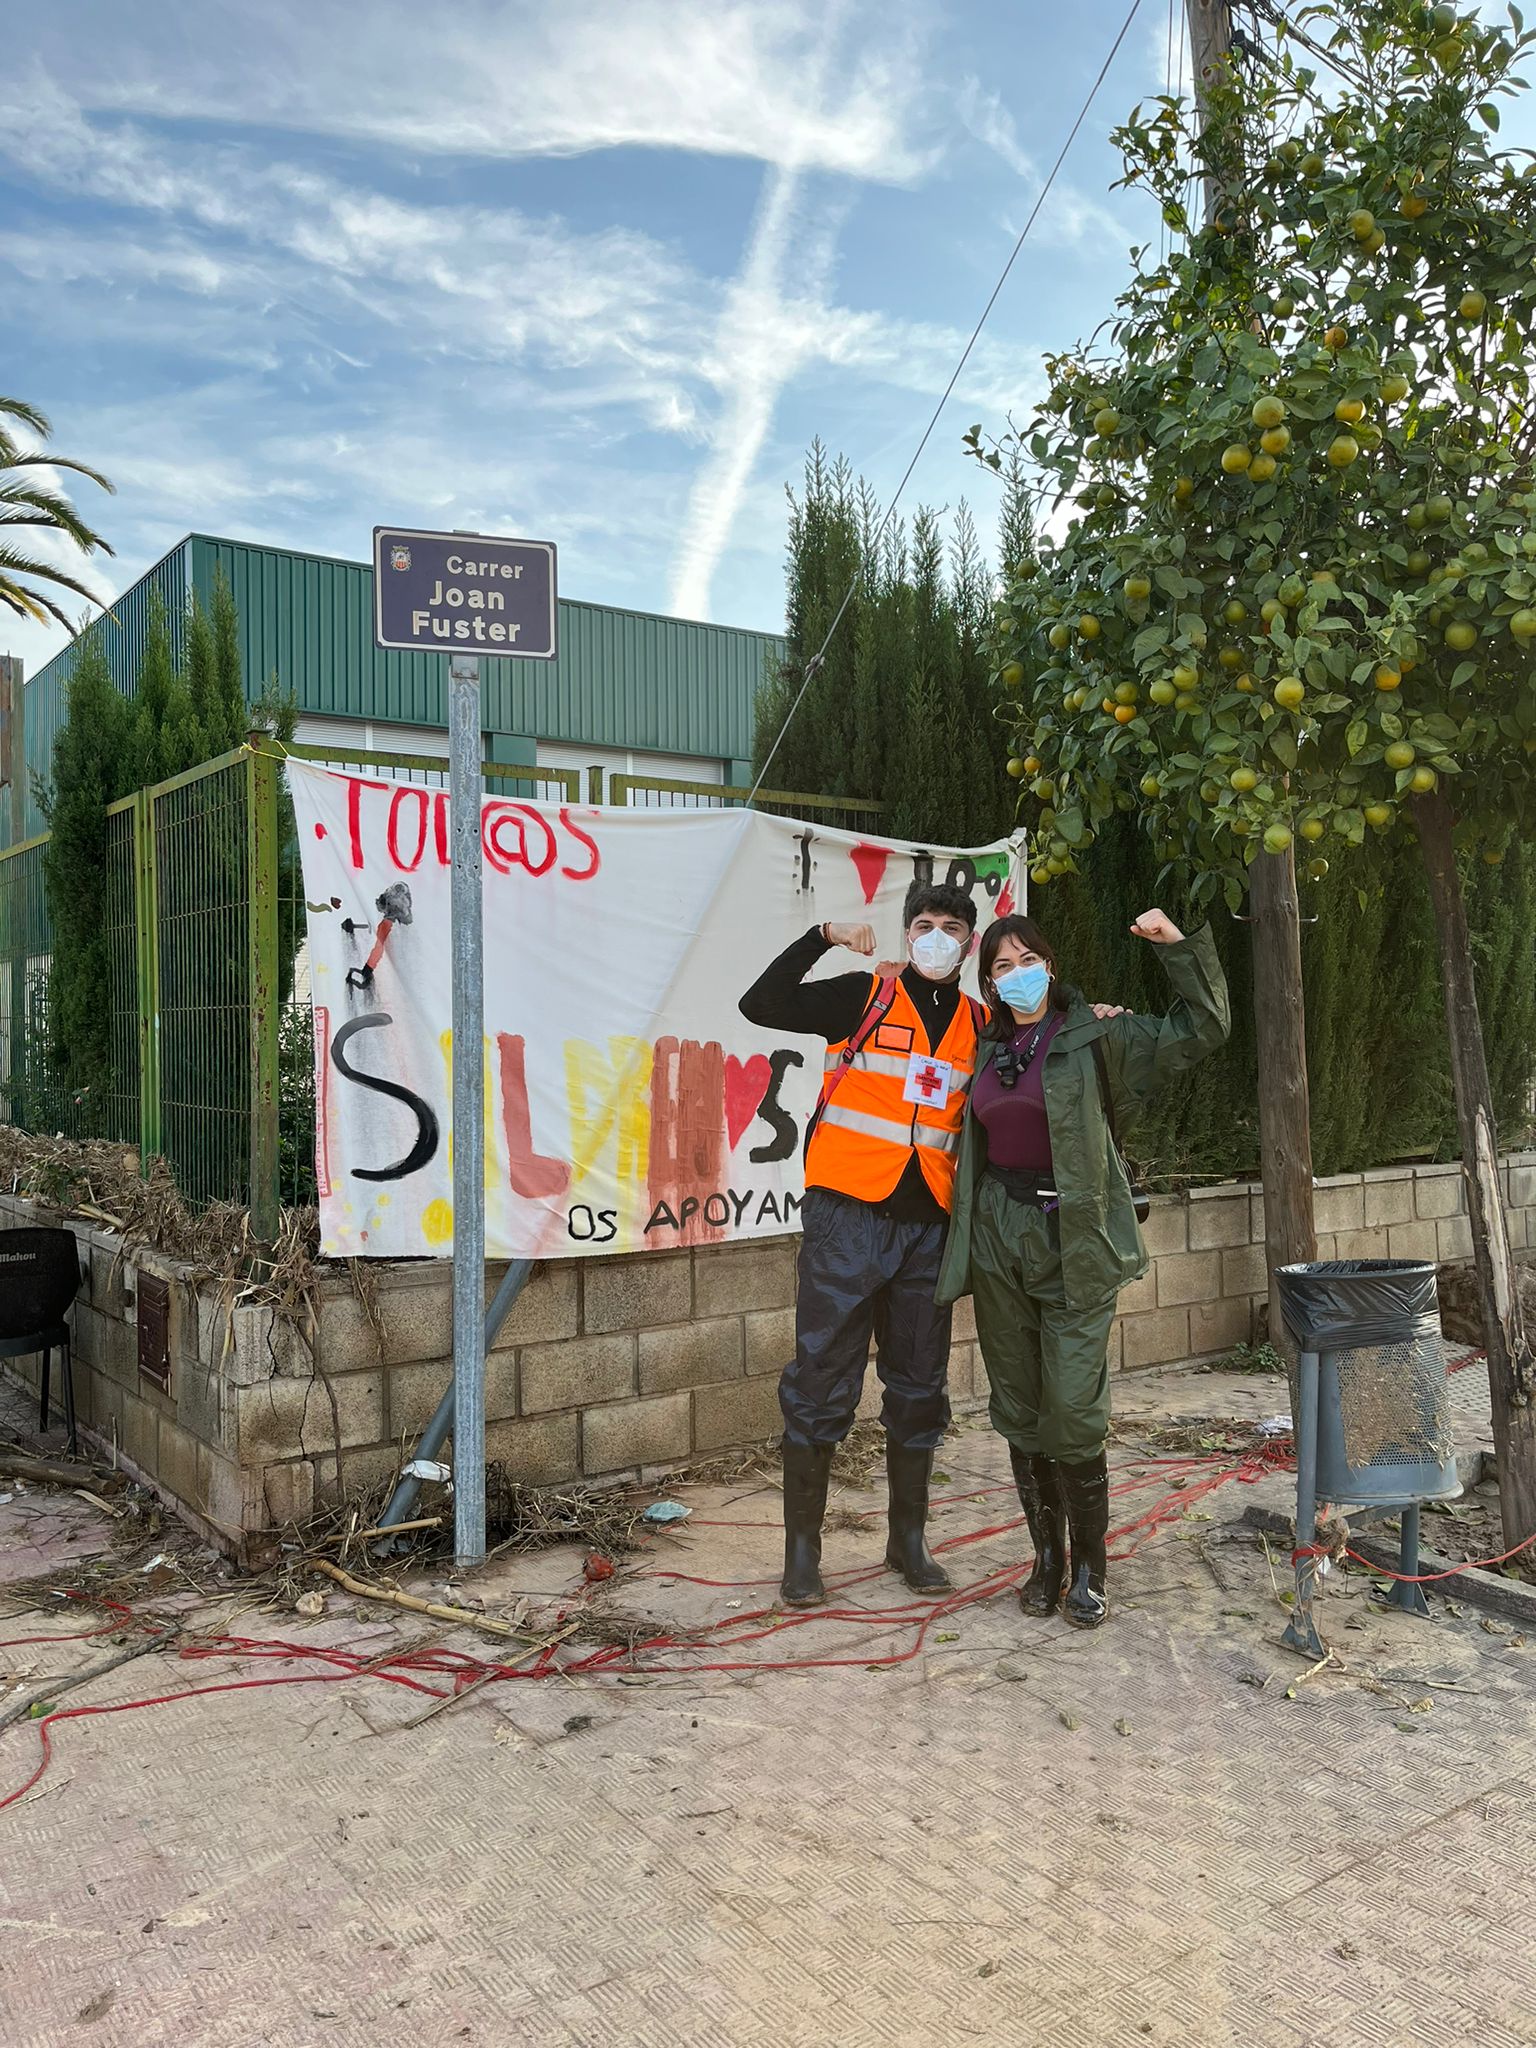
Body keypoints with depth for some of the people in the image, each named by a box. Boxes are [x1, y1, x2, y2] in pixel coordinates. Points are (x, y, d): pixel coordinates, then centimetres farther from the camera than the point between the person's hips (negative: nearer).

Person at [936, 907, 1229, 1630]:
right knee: (1019, 1415, 9)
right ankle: (1046, 1560, 22)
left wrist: (1177, 945, -10)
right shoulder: (988, 1048, 14)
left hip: (1073, 1243, -4)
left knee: (1075, 1417, -7)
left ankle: (1088, 1571, 10)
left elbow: (1201, 1030, -2)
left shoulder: (1097, 1037, 0)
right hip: (997, 1238, 5)